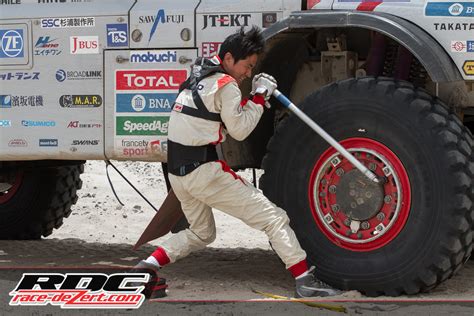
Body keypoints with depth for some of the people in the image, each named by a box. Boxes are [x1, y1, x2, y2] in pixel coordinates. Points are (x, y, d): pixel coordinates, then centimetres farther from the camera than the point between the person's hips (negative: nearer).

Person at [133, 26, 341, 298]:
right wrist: (260, 96, 1)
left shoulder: (199, 77, 17)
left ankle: (148, 266, 10)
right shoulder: (225, 84, -10)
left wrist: (259, 96, 8)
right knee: (273, 218, -4)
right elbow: (239, 129, -6)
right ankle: (305, 281, -8)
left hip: (177, 171, 9)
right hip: (204, 171, -9)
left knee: (201, 234, 28)